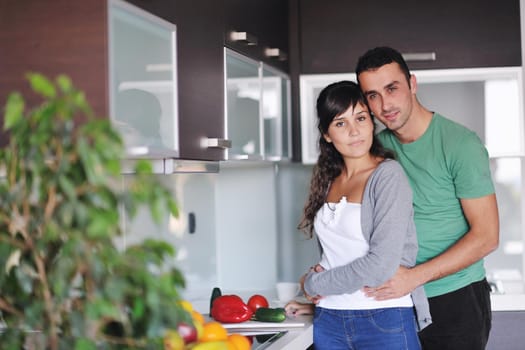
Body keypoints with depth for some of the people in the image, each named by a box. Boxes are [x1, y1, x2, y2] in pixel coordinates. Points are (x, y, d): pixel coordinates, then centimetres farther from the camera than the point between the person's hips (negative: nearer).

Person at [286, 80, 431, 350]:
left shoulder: (388, 175, -9)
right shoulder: (328, 181, 9)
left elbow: (381, 265, -17)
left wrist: (314, 284, -7)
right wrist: (317, 303, 4)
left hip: (384, 320, -5)